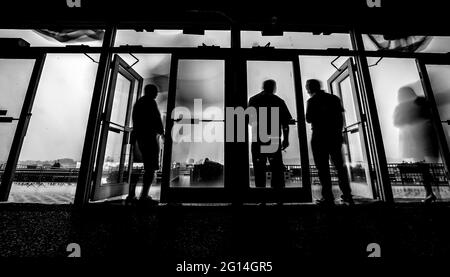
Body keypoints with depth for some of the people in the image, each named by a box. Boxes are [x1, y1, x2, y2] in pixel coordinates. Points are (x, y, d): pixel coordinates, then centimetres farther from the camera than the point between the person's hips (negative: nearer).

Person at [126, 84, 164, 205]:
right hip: (149, 137, -8)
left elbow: (135, 121, 20)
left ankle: (131, 194, 11)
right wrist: (161, 132, 4)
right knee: (150, 168, -8)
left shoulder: (137, 103, 22)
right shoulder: (150, 102, -3)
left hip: (137, 137, 9)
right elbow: (157, 119, -10)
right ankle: (144, 195, -13)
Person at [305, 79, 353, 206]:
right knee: (340, 166, 13)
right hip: (335, 136, 5)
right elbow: (341, 117, 11)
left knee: (323, 167, 0)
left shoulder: (312, 101, -4)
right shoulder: (334, 98, 11)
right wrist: (338, 132, 19)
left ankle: (328, 198, 1)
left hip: (319, 137, -5)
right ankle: (347, 196, 15)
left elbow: (309, 119, -7)